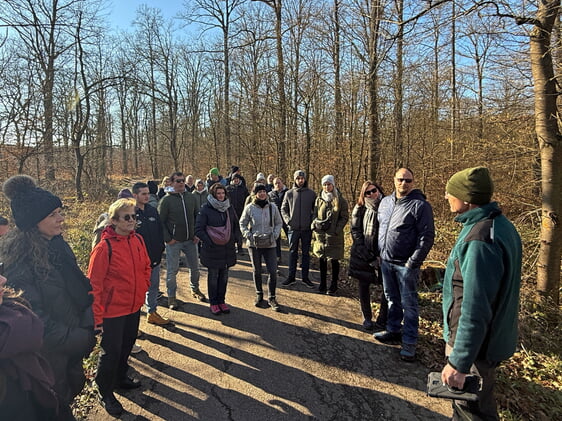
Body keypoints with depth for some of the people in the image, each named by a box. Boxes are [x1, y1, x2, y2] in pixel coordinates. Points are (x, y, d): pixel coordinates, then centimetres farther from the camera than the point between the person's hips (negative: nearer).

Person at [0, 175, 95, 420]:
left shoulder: (56, 243, -1)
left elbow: (78, 285, 6)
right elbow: (32, 312, -23)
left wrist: (86, 325, -4)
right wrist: (74, 339, -18)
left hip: (73, 337, 6)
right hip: (48, 349, -6)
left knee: (75, 386, 22)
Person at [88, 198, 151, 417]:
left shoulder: (138, 240, -3)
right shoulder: (104, 247, -21)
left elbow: (146, 267, 13)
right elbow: (94, 284, -18)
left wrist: (142, 289, 9)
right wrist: (96, 316, -16)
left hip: (134, 307, 6)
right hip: (112, 311, -6)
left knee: (127, 346, 23)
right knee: (111, 352, 8)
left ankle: (120, 377, 46)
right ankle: (105, 392, 30)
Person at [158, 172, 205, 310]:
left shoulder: (191, 197, 4)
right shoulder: (166, 200, -9)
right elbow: (161, 221, -8)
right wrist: (167, 239, -12)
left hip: (190, 240, 4)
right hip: (174, 241, -4)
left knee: (195, 267, 15)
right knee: (172, 270, 3)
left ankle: (195, 289, 36)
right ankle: (171, 296, 19)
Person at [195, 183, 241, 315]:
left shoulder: (229, 208, 7)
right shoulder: (206, 209, -8)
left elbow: (236, 225, 18)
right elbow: (198, 229, -9)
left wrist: (236, 238, 4)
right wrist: (208, 242, -16)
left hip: (228, 249, 4)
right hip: (212, 250, -4)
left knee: (224, 276, 12)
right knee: (213, 277, 8)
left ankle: (221, 301, 27)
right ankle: (213, 303, 21)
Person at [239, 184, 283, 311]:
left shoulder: (273, 207, 0)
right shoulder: (249, 208, -4)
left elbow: (279, 223, 10)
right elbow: (242, 224, 5)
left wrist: (275, 234, -5)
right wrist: (248, 235, -9)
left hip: (269, 244, 0)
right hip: (254, 244, 0)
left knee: (273, 271, -5)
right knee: (256, 271, 13)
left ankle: (271, 297, 10)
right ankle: (259, 295, 30)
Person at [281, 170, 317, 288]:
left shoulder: (311, 193, 1)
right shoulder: (289, 193, 2)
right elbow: (283, 209, 9)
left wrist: (313, 221, -4)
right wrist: (288, 220, -4)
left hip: (307, 229, 0)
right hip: (293, 228, 0)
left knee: (306, 253, 8)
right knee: (292, 253, 7)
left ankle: (305, 277, 18)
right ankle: (291, 277, 16)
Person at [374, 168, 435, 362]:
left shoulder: (420, 205, -12)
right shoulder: (385, 202, 8)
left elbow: (427, 237, -13)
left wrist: (413, 262, -16)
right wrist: (379, 253, 12)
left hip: (406, 264, -6)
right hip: (386, 262, 6)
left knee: (409, 304, 4)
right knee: (392, 300, 19)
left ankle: (409, 342, 16)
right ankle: (393, 330, 36)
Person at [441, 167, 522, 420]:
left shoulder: (480, 240, -30)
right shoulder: (500, 225, 3)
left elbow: (475, 310, -30)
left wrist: (458, 363, -23)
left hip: (475, 343, -9)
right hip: (492, 336, 9)